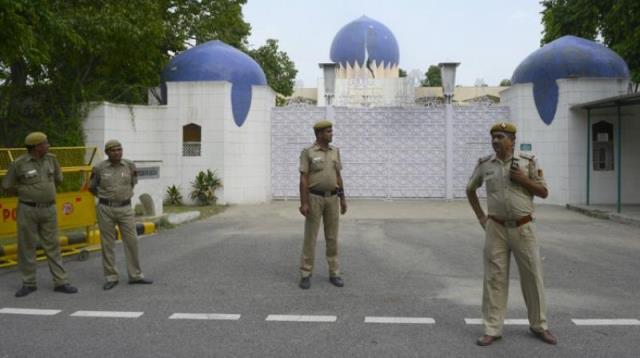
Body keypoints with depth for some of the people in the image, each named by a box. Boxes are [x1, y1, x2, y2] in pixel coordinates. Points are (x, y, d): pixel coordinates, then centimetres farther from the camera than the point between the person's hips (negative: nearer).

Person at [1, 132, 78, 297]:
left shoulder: (51, 159, 3)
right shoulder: (18, 163, -8)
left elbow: (58, 178, 17)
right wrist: (26, 193, 6)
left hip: (49, 209, 3)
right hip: (28, 210, -3)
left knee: (52, 245, 6)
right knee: (27, 246, 5)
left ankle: (60, 282, 9)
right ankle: (29, 283, 17)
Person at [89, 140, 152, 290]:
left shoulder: (130, 165, 0)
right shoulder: (99, 168, -5)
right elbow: (92, 187, 11)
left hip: (125, 209, 1)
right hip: (105, 209, -1)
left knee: (131, 241, 1)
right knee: (107, 244, 3)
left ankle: (135, 275, 11)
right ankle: (111, 278, 13)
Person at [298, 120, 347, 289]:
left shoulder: (335, 151, 8)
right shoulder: (307, 152, -8)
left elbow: (338, 177, 11)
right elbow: (303, 179, -10)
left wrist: (343, 199, 9)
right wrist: (303, 203, -17)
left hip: (331, 198, 4)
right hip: (314, 198, -4)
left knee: (332, 236, 5)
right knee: (310, 236, -2)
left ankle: (334, 274, 14)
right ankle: (306, 275, 7)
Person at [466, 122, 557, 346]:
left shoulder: (528, 161, -1)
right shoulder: (484, 164, 3)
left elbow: (544, 192, 2)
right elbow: (470, 189, 18)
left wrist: (523, 179, -13)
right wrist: (480, 216, 11)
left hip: (523, 228, 0)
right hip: (496, 229, 1)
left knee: (533, 277, 8)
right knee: (494, 278, 2)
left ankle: (539, 326, 26)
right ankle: (492, 329, 10)